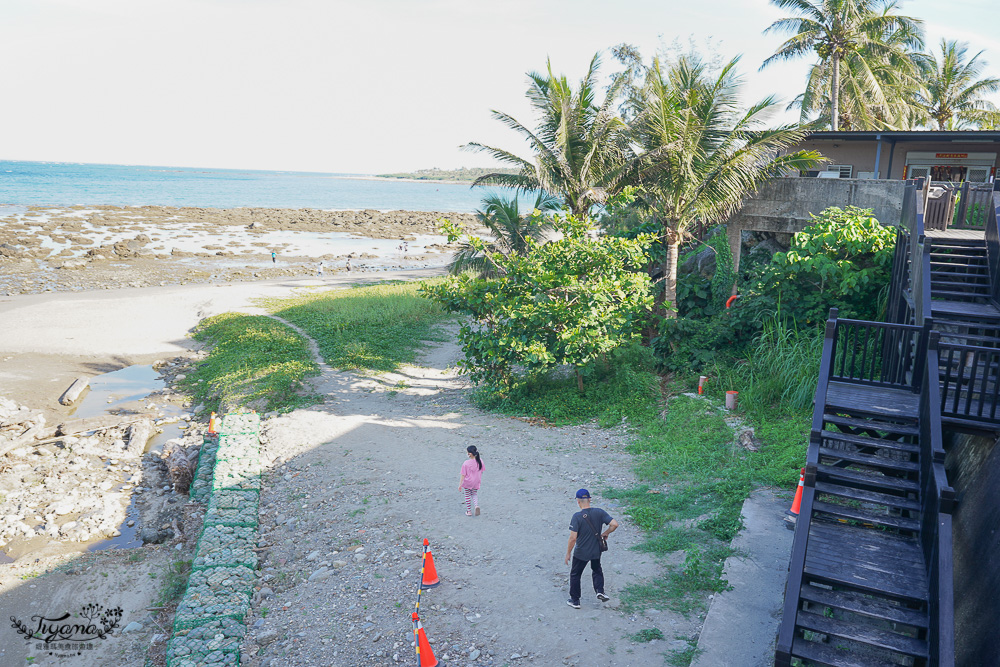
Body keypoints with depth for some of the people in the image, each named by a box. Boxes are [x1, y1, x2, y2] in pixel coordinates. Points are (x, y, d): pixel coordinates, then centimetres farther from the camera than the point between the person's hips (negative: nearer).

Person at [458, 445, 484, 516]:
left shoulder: (466, 463, -22)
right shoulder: (480, 461, -10)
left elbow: (463, 475, -15)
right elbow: (481, 472, 4)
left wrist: (460, 485, -7)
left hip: (467, 483, -3)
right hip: (476, 483, 4)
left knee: (467, 496, 15)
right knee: (474, 494, 23)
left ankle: (469, 511, 23)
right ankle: (477, 505, -3)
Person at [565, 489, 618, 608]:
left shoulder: (577, 516, -21)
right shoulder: (599, 512, -11)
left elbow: (573, 537, -23)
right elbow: (614, 524, -14)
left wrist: (568, 553, -10)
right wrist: (605, 534, 3)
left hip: (581, 553, -3)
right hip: (596, 551, 3)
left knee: (575, 575, 17)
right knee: (597, 570, 29)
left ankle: (575, 600, 26)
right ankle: (600, 591, 10)